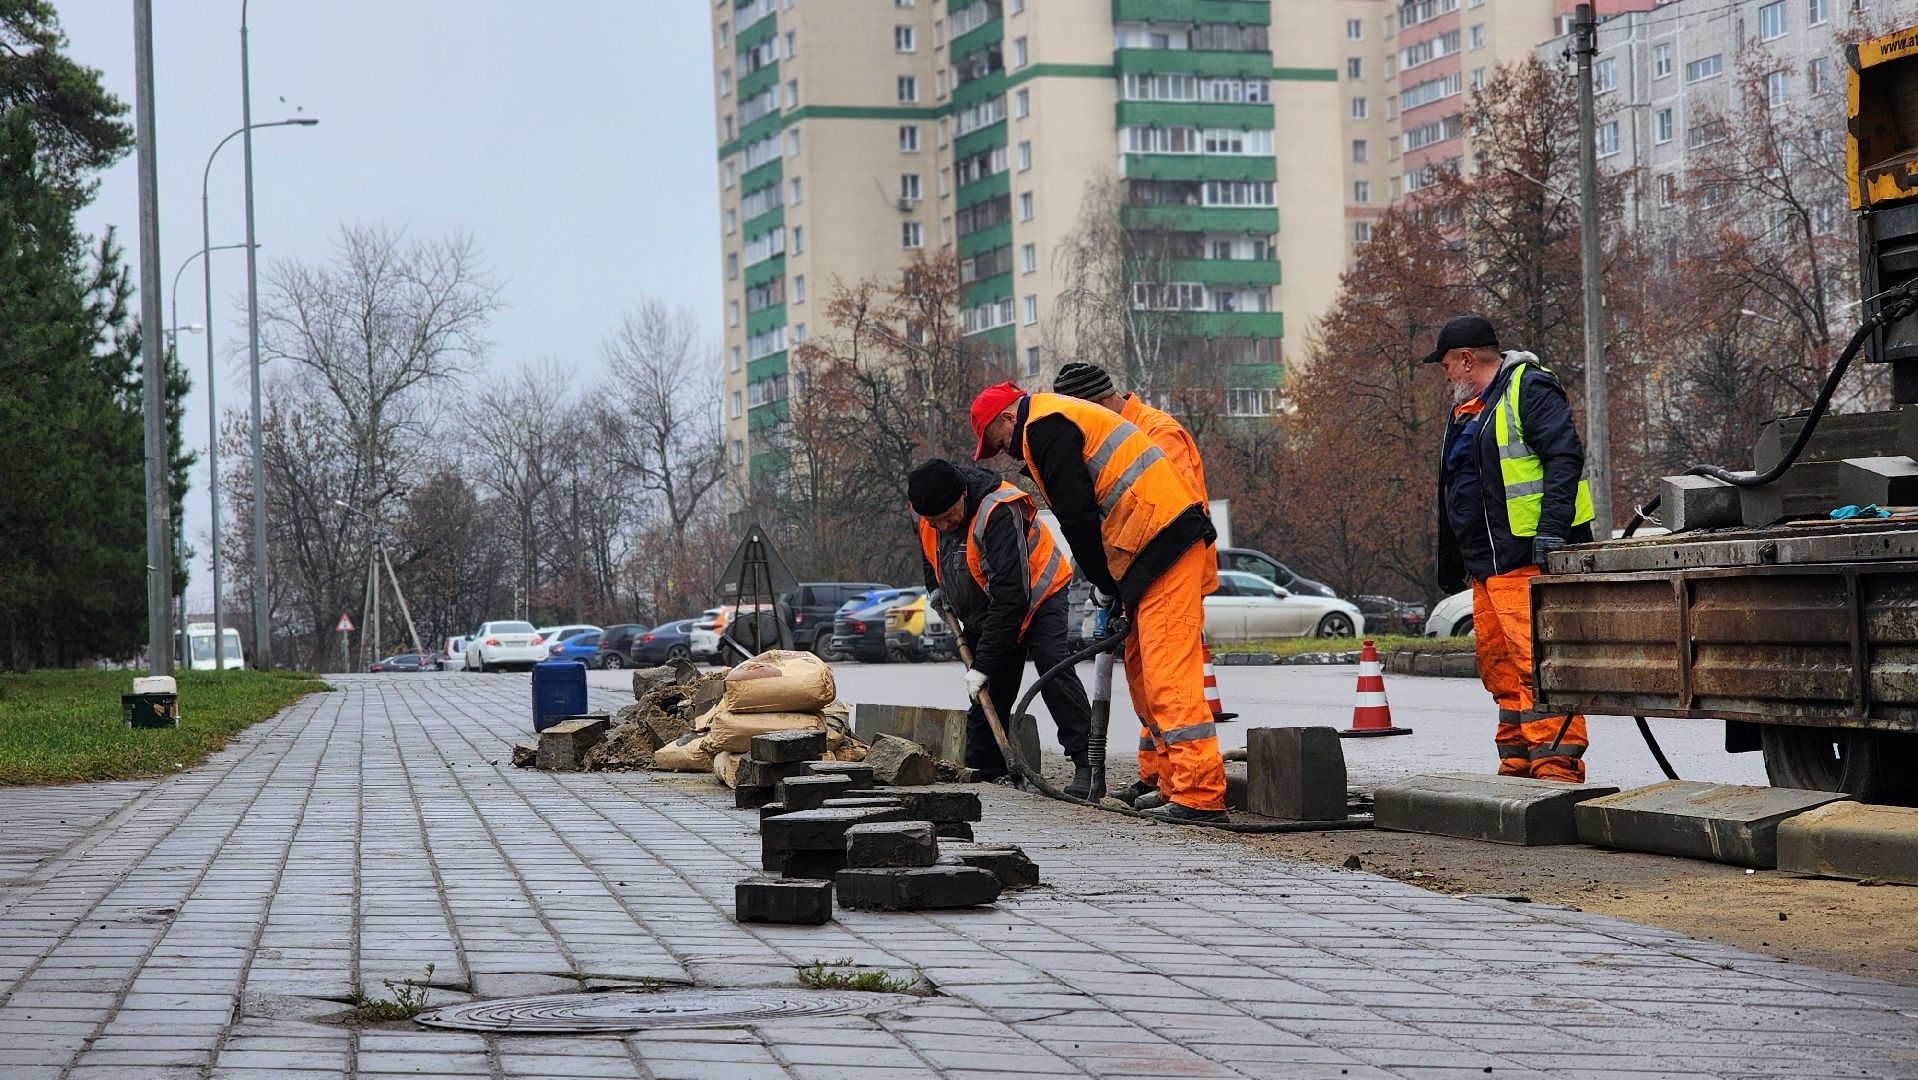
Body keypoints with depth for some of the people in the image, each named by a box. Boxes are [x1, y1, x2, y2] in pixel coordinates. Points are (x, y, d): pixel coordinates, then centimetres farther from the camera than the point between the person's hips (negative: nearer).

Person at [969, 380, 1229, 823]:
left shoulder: (1043, 429, -5)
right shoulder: (1063, 420, 27)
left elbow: (1077, 517, -13)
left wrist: (1108, 587, -4)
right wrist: (1116, 589, 15)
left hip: (1163, 545, -11)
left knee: (1168, 673, -14)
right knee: (1143, 674, 14)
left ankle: (1200, 796, -20)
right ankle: (1176, 785, 14)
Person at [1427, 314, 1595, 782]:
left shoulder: (1529, 389, -5)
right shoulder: (1466, 410, 24)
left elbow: (1565, 458, -16)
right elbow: (1455, 493, 30)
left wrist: (1550, 531, -25)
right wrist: (1451, 567, 29)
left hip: (1532, 560, -10)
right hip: (1487, 568, 10)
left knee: (1538, 664, -15)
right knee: (1502, 670, 9)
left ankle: (1557, 764, -17)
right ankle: (1518, 764, 13)